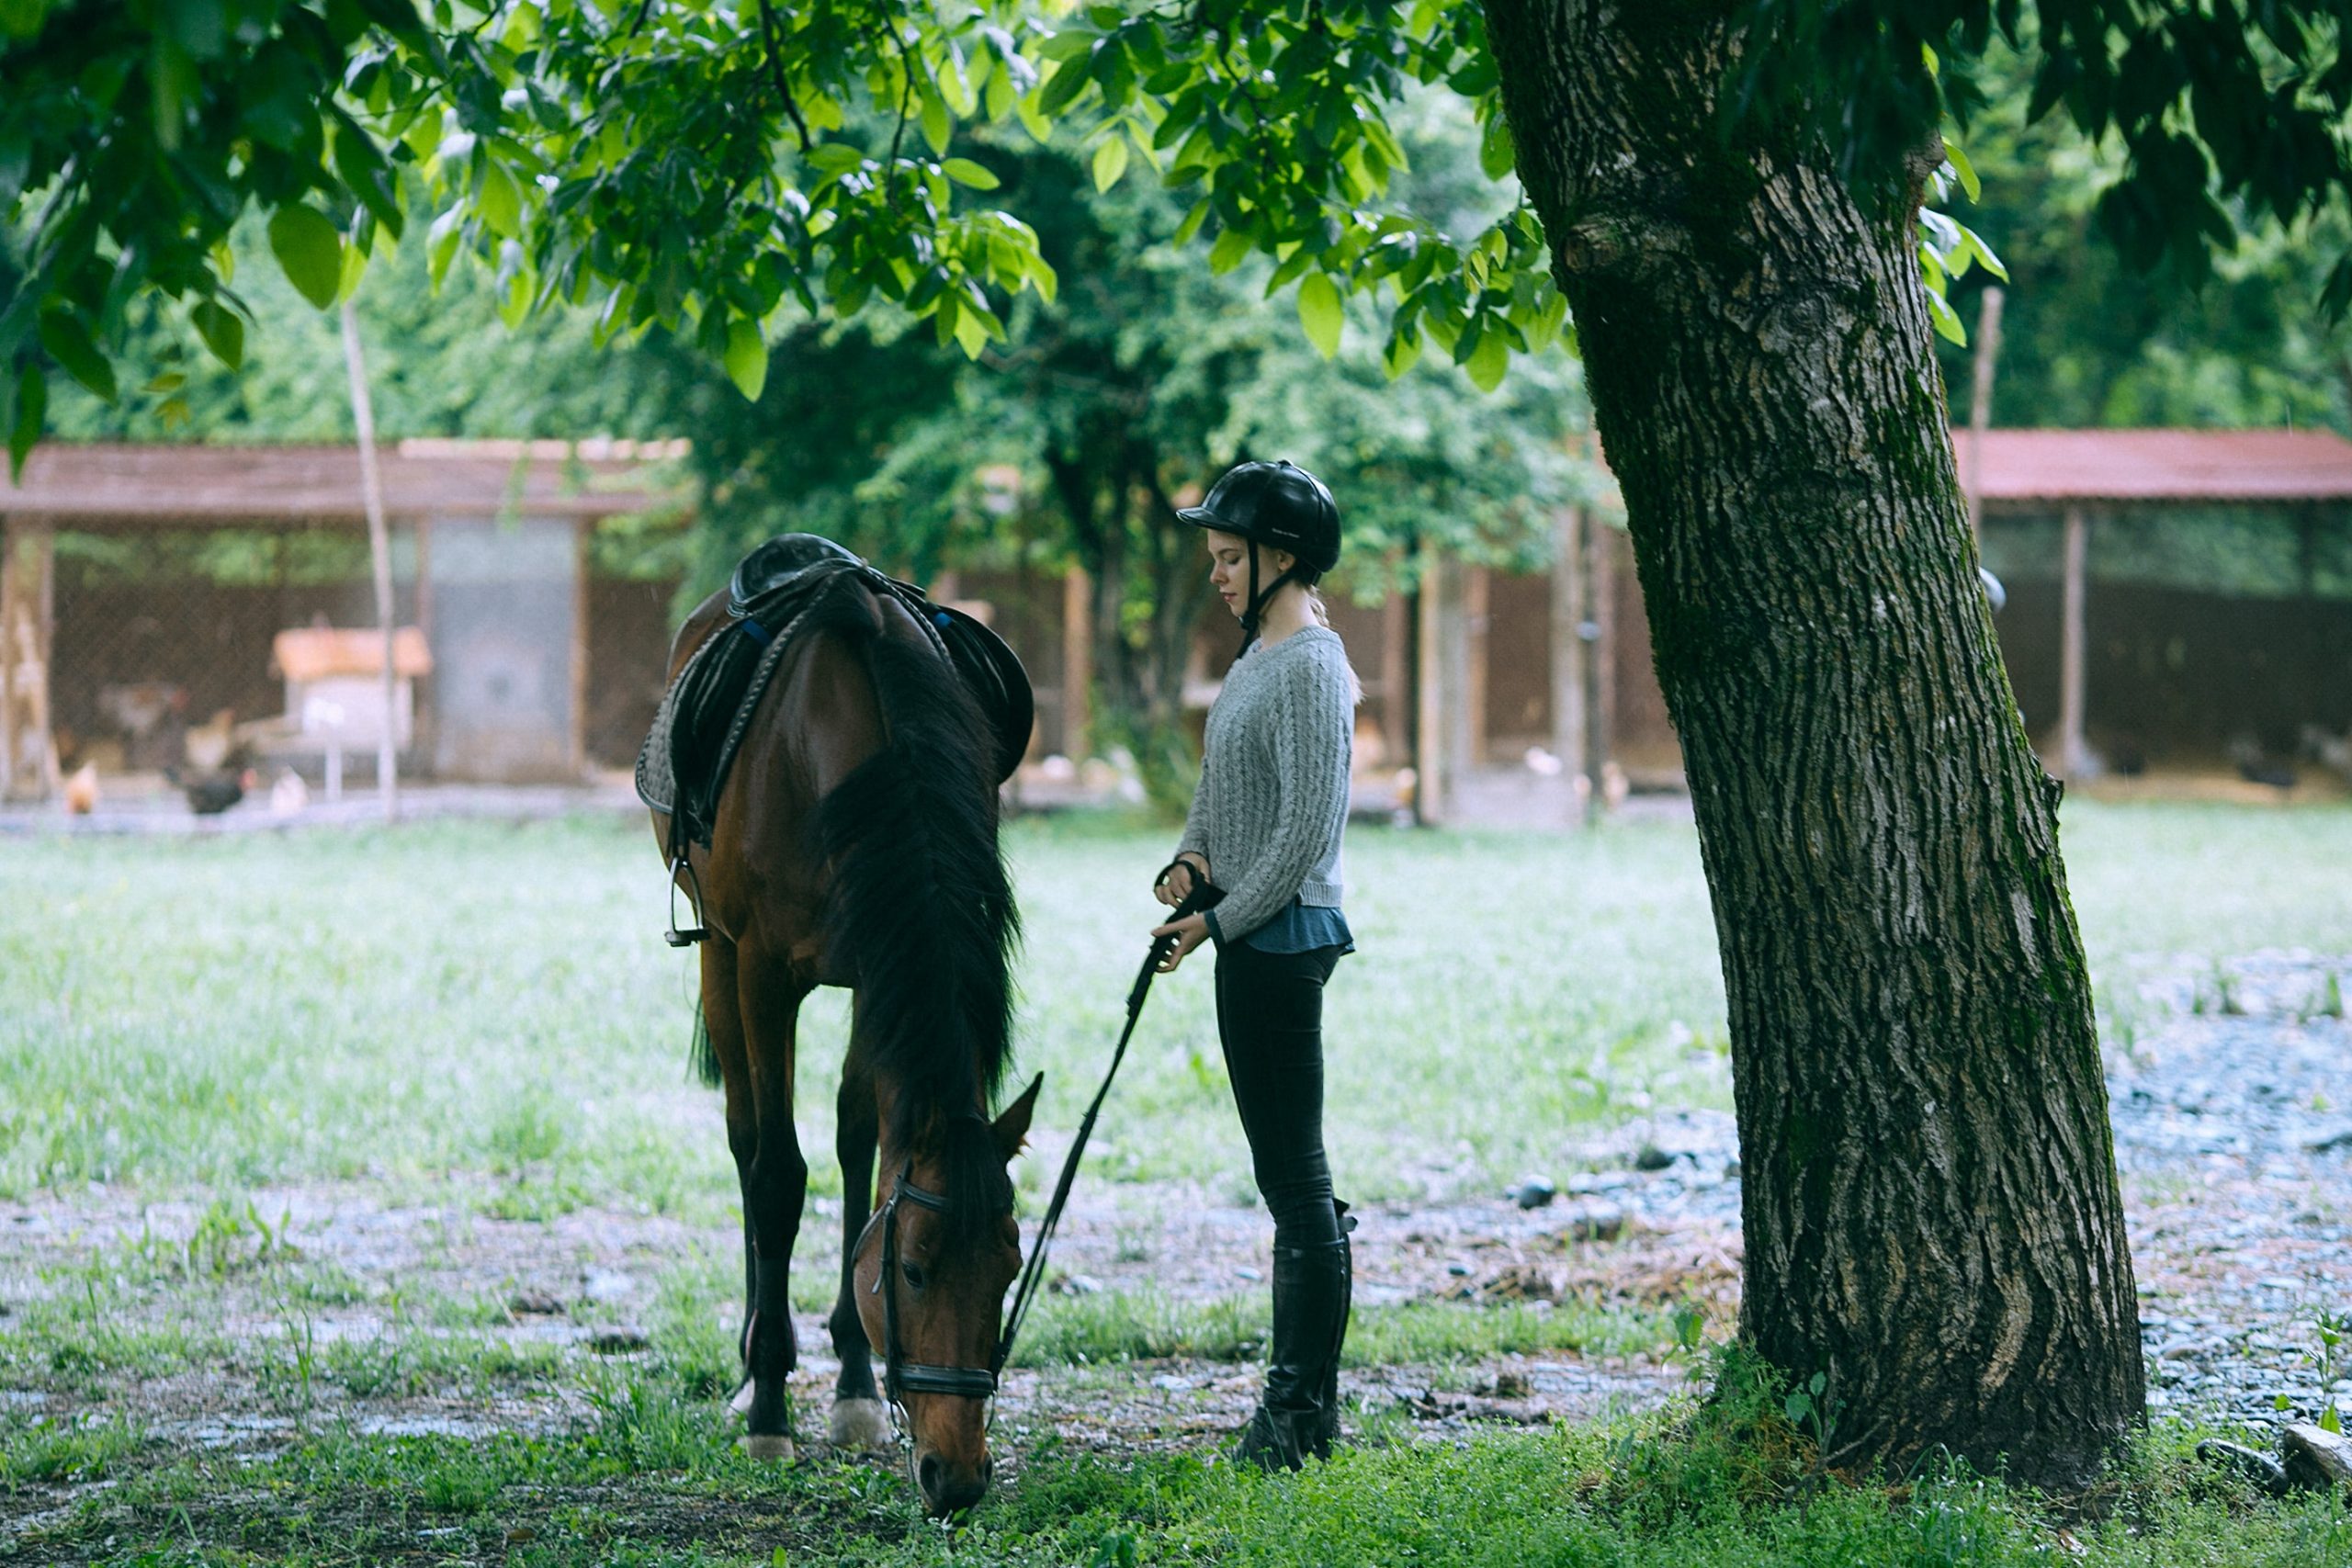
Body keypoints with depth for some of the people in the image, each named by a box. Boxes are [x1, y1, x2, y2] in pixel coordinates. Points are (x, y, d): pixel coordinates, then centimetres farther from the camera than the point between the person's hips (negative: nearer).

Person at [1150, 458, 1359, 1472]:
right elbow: (1220, 792, 23)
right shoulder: (1257, 657, 16)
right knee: (1286, 1180, 13)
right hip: (1248, 941, 10)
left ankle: (1307, 1414, -5)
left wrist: (1222, 920, -15)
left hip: (1281, 937, -10)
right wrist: (1187, 860, 4)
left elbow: (1306, 830, -19)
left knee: (1299, 1179, -7)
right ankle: (1294, 1393, 18)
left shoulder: (1310, 669, -14)